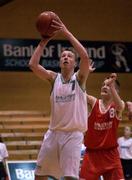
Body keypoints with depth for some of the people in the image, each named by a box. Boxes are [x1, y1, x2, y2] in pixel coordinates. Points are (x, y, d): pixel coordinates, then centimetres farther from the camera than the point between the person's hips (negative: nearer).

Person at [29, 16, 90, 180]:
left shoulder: (79, 78, -2)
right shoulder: (53, 78, 6)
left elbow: (85, 56, -22)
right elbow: (33, 65, -9)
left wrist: (67, 33, -21)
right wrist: (44, 41, -10)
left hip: (73, 134, -4)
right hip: (54, 132, 4)